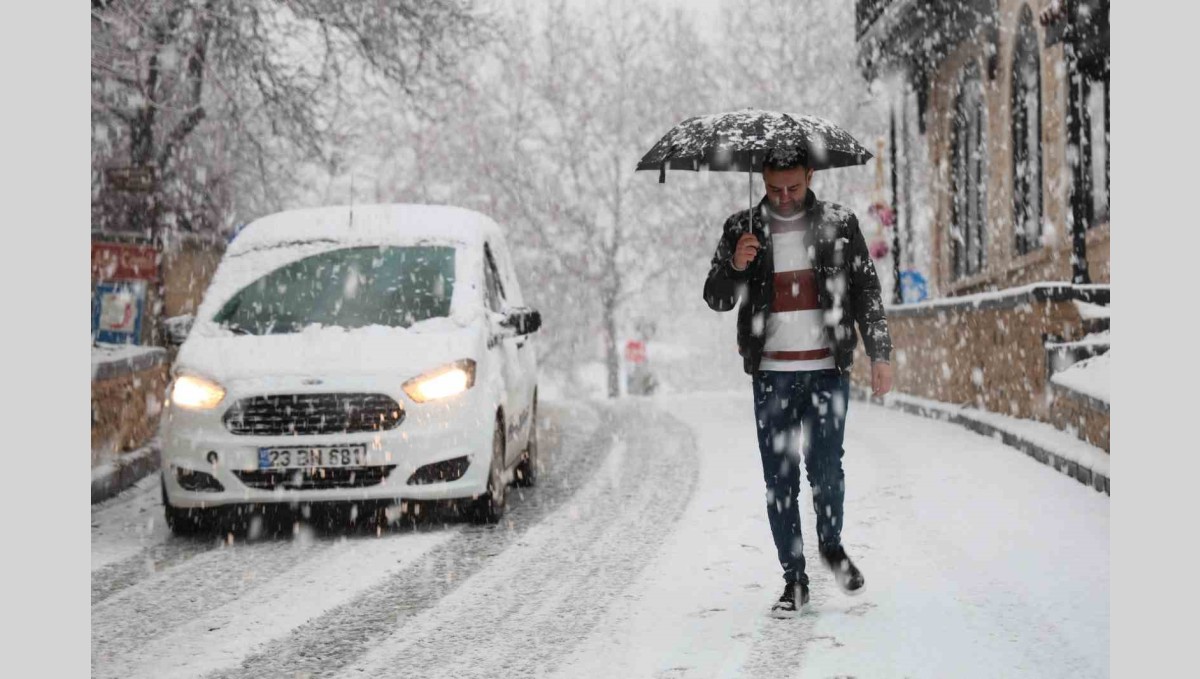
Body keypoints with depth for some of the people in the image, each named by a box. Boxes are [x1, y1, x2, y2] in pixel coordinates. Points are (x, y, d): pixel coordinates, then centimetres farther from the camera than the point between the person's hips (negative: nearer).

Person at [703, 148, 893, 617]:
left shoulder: (839, 224, 3)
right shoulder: (743, 229, 3)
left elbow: (866, 291, 9)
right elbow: (716, 299, 3)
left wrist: (880, 354, 4)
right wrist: (735, 266, -18)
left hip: (827, 371, -1)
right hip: (771, 375, 1)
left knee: (825, 468, -9)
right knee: (779, 481, 1)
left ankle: (831, 544, 20)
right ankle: (794, 580, 11)